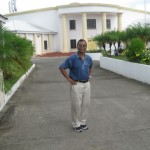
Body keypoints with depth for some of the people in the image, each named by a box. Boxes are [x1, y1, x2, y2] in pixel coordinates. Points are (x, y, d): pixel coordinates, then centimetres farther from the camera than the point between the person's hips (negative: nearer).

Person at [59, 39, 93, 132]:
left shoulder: (88, 58, 4)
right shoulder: (72, 58, -13)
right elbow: (61, 68, -10)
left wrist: (90, 76, 12)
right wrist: (69, 79, -11)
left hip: (87, 84, 5)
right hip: (76, 84, -5)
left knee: (86, 104, 12)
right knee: (76, 105, 2)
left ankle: (83, 122, 28)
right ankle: (76, 124, 18)